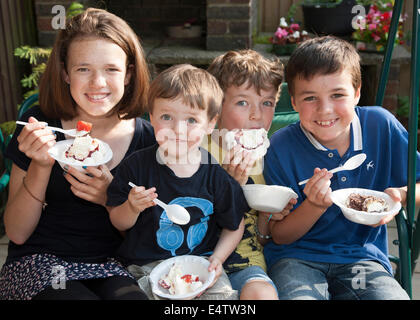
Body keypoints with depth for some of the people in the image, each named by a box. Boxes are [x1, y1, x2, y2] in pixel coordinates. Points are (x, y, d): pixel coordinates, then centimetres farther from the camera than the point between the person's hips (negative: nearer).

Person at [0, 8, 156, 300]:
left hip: (111, 265, 1)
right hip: (39, 262, -1)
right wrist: (41, 166, -19)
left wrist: (111, 198, -16)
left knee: (132, 296, -30)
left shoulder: (146, 137, -3)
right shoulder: (40, 124, -5)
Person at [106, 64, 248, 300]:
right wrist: (132, 208, -19)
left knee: (221, 291, -19)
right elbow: (118, 223, 1)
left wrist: (217, 258, -6)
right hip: (145, 264, 0)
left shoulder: (218, 174, -6)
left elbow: (234, 226, 7)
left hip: (200, 262, 0)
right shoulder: (137, 165, -5)